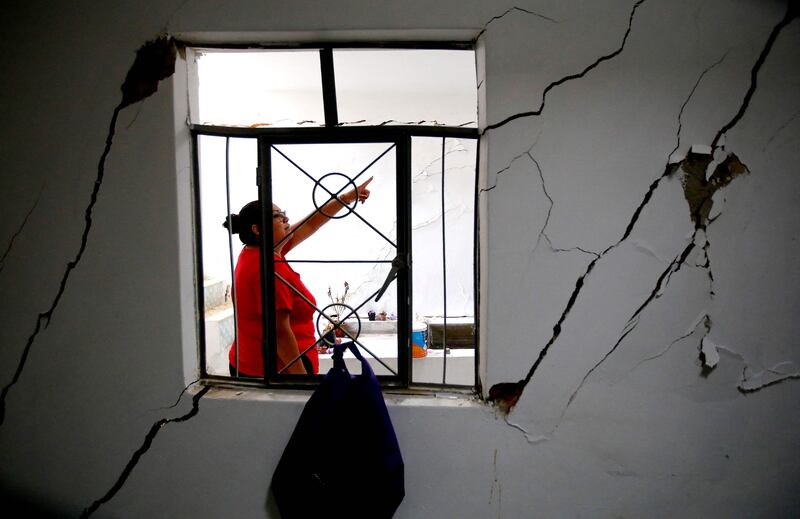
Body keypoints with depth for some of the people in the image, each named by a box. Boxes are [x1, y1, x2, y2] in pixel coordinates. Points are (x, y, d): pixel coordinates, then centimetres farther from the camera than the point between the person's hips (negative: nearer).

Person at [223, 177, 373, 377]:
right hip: (278, 370, -10)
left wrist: (346, 198, 13)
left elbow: (309, 225, 11)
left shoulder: (252, 254, 4)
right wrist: (303, 376, -22)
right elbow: (279, 332, -27)